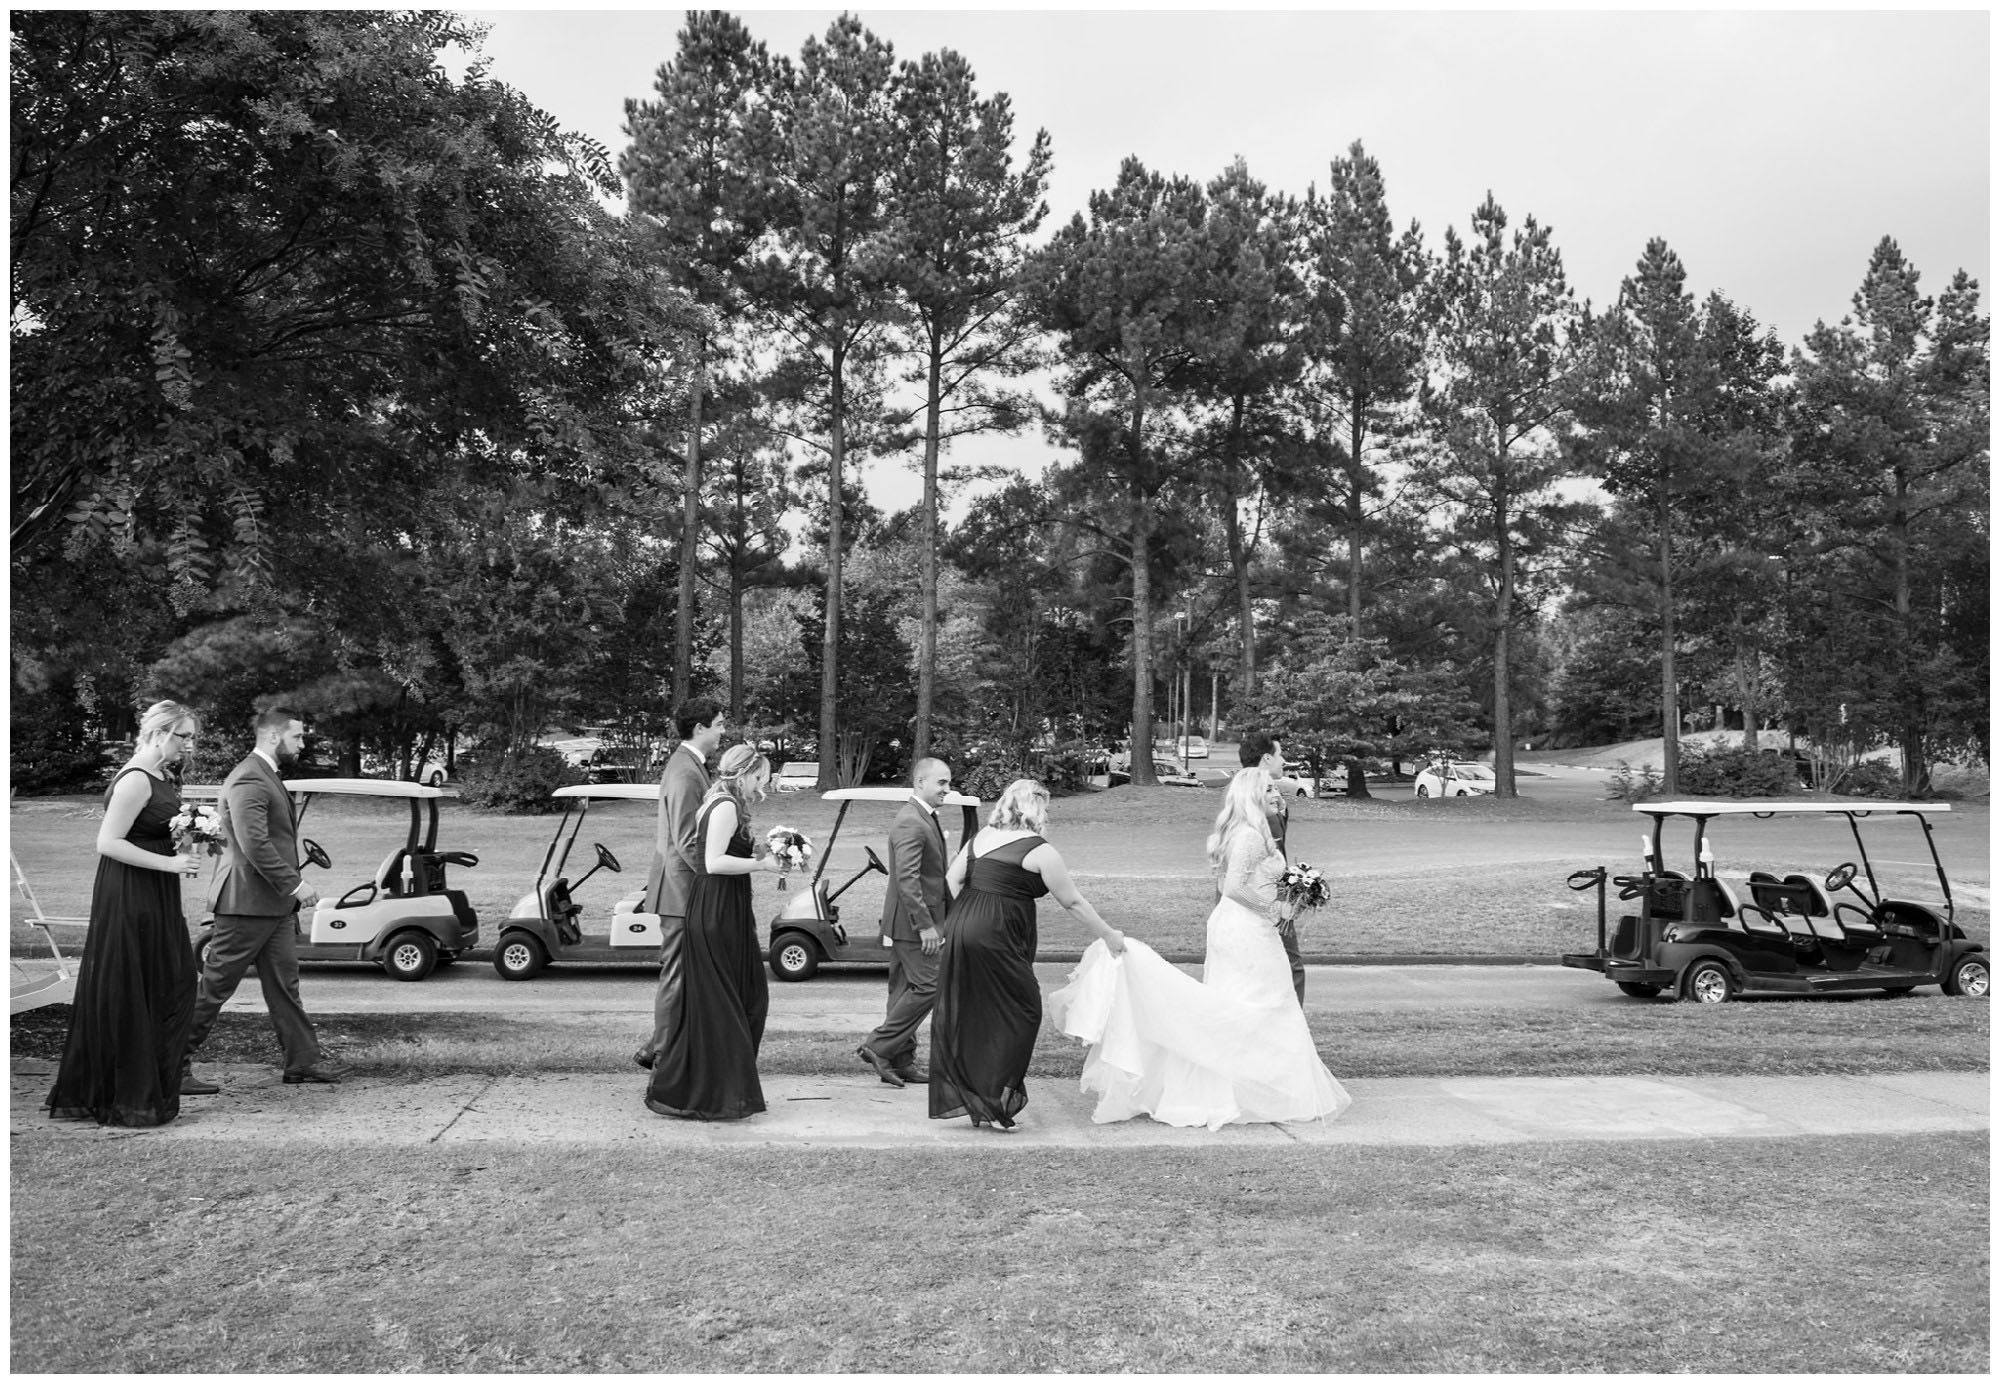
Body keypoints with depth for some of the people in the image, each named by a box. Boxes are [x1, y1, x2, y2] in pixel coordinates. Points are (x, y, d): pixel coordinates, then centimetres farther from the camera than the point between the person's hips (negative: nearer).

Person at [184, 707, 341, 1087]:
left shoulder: (265, 775, 16)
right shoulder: (249, 780, -18)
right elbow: (254, 844, -25)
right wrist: (294, 884, -21)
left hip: (274, 905, 10)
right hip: (247, 902, -10)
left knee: (284, 986, 10)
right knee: (214, 986, 1)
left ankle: (304, 1061, 14)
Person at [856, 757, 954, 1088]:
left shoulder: (926, 819, 16)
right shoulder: (910, 823, -18)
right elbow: (906, 879, -24)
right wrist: (924, 925, -24)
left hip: (919, 921, 10)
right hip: (912, 923, -10)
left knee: (906, 991, 12)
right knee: (927, 987, -9)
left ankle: (899, 1062, 18)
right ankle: (878, 1047, -3)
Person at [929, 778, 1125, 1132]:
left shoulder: (981, 837, 12)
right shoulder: (1039, 851, -6)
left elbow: (953, 879, 14)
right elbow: (1073, 903, -1)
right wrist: (1109, 936, 10)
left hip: (960, 930, 8)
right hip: (998, 937, -7)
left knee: (966, 1016, 14)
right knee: (1021, 1011, 3)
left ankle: (962, 1097, 20)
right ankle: (993, 1103, 1)